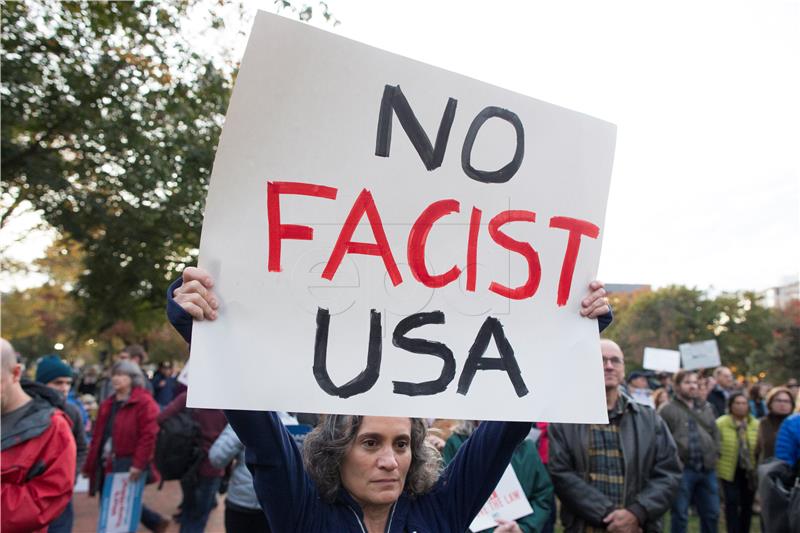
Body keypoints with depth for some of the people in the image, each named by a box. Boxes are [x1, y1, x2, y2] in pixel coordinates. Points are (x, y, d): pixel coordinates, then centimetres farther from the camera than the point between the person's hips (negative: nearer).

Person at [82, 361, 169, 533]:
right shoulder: (107, 404, 13)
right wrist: (89, 466, 13)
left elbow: (149, 436, -16)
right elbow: (98, 436, 14)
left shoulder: (144, 402, -10)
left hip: (128, 466, -8)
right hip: (106, 465, 8)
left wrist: (139, 464, -21)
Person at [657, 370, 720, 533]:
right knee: (680, 515, 3)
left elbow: (716, 433, 20)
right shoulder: (668, 410, -5)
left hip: (707, 468, 6)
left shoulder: (707, 408, 15)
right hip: (682, 469, -5)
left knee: (711, 514, 15)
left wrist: (713, 455, 7)